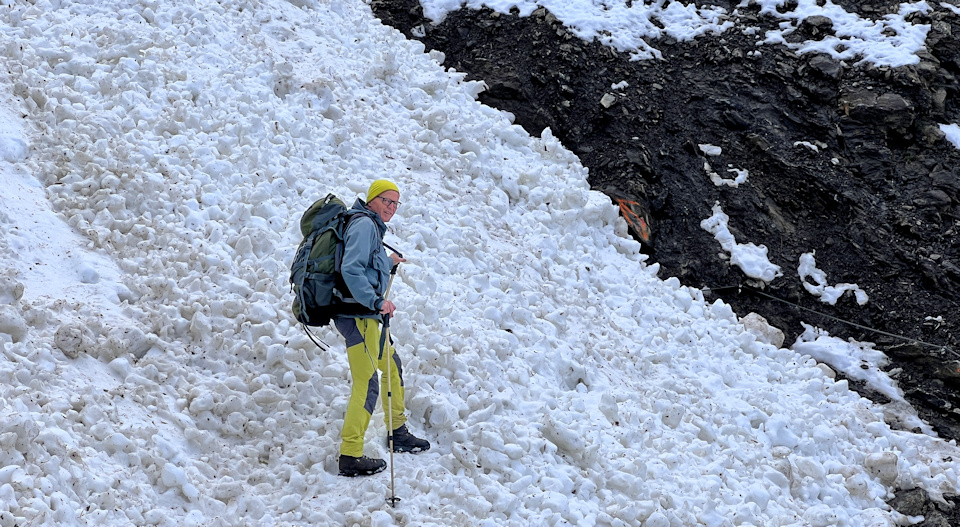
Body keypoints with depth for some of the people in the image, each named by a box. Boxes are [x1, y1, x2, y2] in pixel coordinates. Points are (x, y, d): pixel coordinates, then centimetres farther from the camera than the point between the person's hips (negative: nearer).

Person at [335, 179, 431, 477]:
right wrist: (377, 302, -27)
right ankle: (350, 457, -12)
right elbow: (351, 270, -25)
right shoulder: (364, 225, -12)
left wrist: (388, 262, 49)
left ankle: (397, 433, 38)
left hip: (364, 314, 11)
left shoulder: (372, 227, 20)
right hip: (356, 314, -11)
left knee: (392, 365, 25)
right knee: (367, 384, -12)